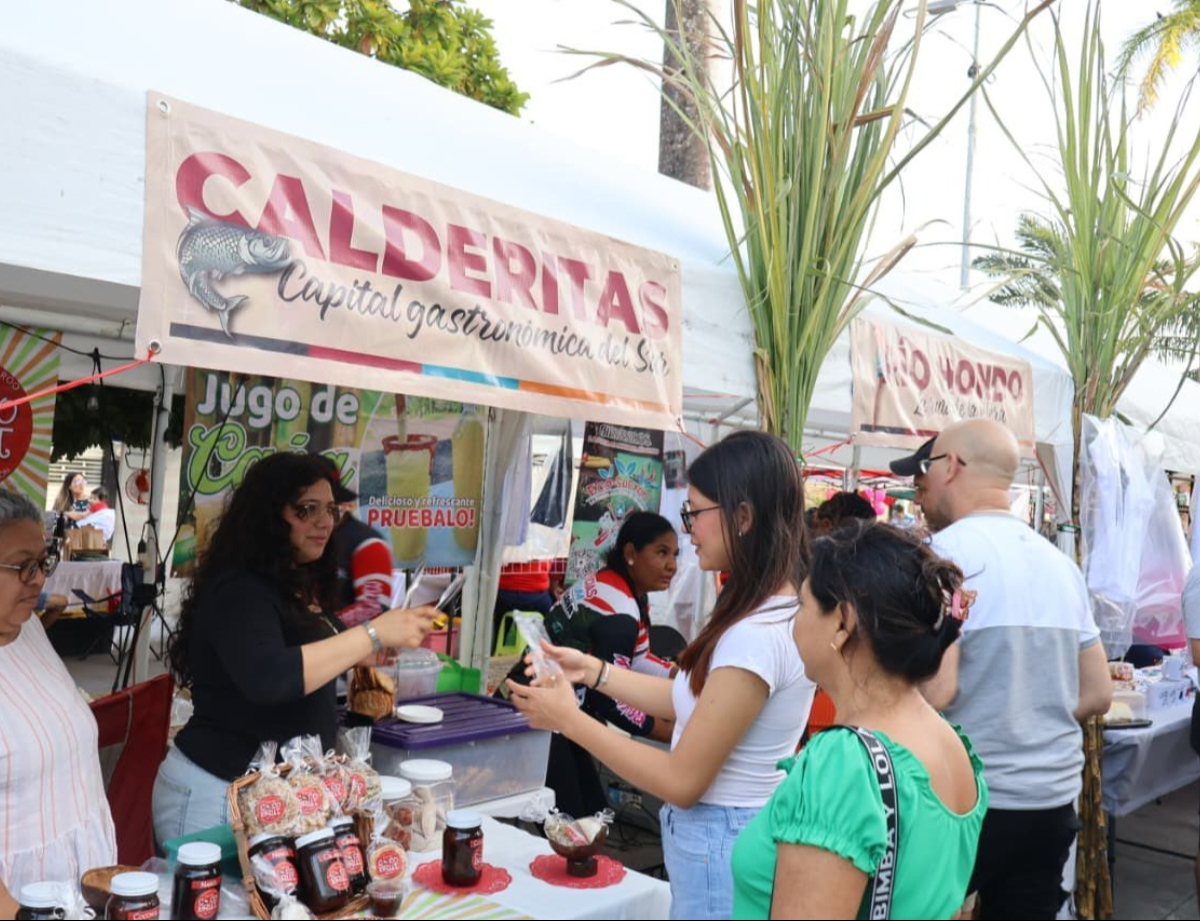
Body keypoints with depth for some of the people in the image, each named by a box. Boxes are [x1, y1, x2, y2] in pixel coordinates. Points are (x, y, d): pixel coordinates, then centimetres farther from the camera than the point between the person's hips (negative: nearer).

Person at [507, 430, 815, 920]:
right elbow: (695, 701, 9)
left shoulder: (755, 636, -29)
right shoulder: (779, 611, 1)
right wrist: (593, 670, 2)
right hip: (744, 834, 9)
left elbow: (681, 782, -23)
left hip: (719, 847, -9)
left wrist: (569, 720, -16)